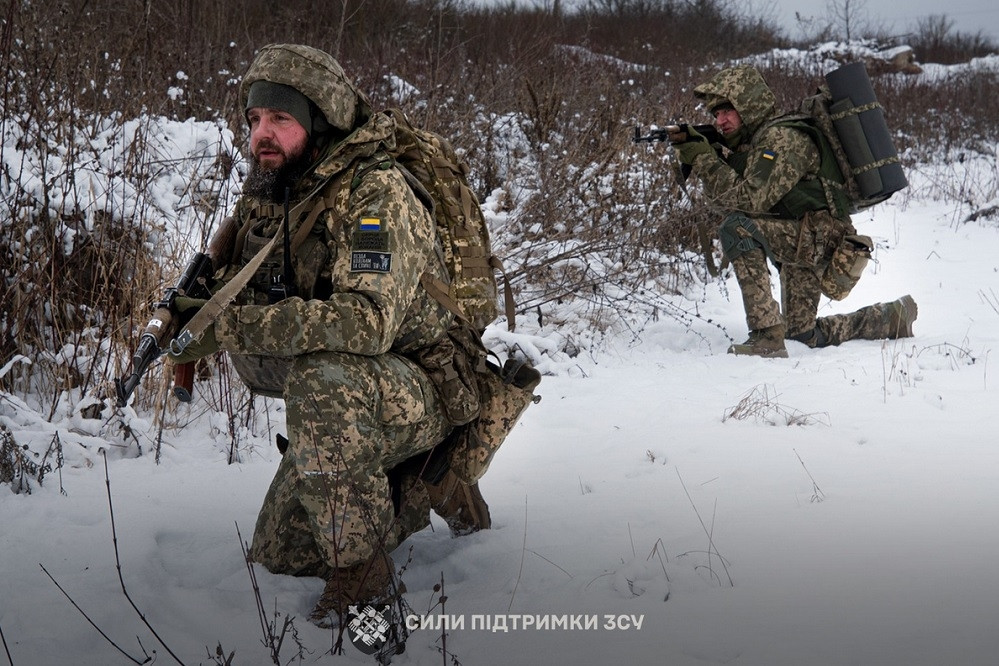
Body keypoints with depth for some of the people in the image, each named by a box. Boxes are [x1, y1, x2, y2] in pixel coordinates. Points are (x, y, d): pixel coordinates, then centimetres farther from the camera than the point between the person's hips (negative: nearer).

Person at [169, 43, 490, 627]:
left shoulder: (378, 193, -24)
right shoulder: (268, 196, 3)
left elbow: (368, 320, -38)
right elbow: (237, 293, 12)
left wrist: (232, 324, -39)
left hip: (421, 394, -9)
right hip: (348, 410, 9)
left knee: (321, 377, -39)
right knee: (279, 553, 13)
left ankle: (364, 576, -27)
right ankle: (436, 489, 25)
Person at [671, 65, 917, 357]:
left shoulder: (780, 138, -16)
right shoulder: (750, 141, 13)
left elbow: (752, 199, -26)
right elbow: (725, 197, 10)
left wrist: (705, 160, -23)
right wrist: (698, 155, -3)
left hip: (818, 236, -11)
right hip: (799, 244, 11)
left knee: (736, 228, -31)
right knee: (802, 333, 18)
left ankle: (767, 336, -32)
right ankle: (892, 317, 34)